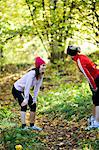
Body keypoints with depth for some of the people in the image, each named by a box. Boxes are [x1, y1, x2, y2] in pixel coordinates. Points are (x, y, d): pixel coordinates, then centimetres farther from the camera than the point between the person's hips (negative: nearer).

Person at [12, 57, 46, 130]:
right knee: (24, 105, -19)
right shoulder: (32, 73, -32)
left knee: (33, 105, 4)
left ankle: (32, 125, 15)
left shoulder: (41, 75, -7)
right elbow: (27, 87, -31)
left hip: (24, 91, 8)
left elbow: (37, 87, -1)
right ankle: (23, 126, -17)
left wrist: (34, 98, -4)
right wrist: (26, 99, -29)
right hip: (17, 89, -8)